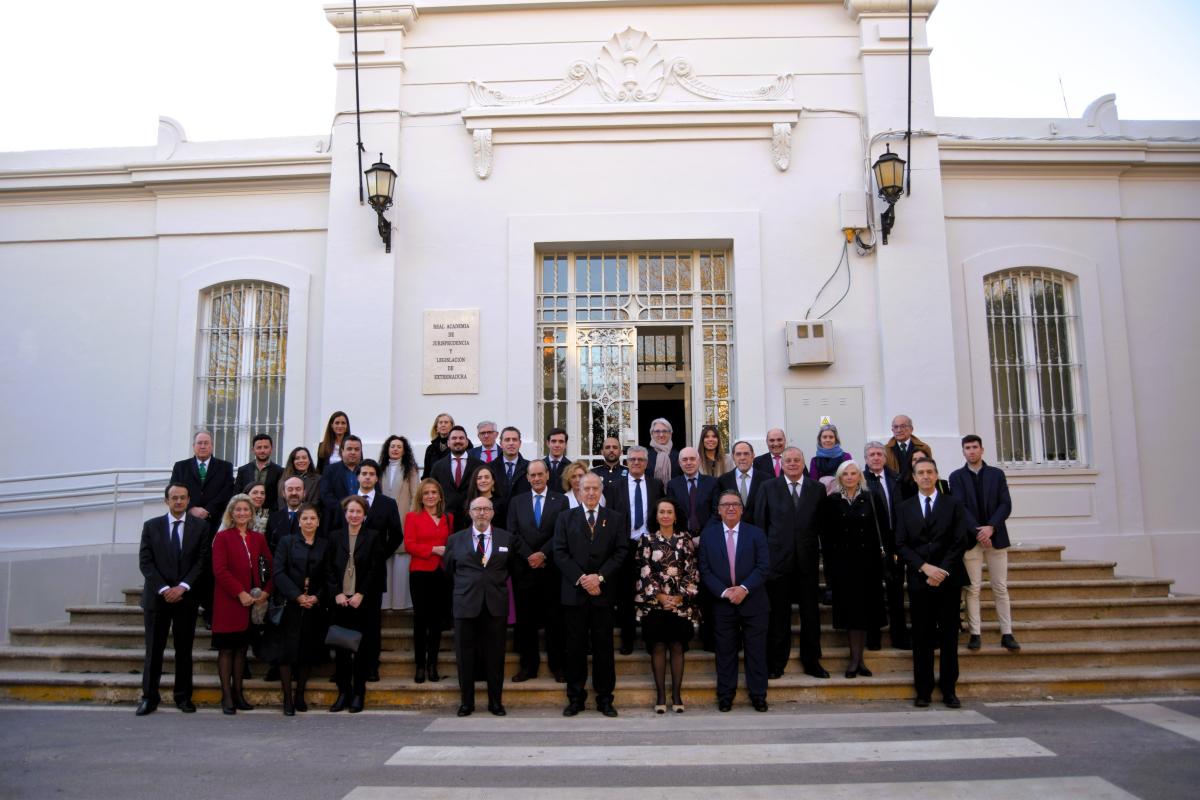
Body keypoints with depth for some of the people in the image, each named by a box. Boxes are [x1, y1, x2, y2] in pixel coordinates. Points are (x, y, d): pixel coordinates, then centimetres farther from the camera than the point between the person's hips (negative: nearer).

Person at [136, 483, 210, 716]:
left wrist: (182, 587, -12)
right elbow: (145, 562, -1)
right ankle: (149, 697, 12)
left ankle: (183, 697, 14)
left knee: (184, 649, 6)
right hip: (157, 596, 0)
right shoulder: (151, 526, 5)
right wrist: (164, 589, -11)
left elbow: (202, 561, -1)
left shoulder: (200, 527, 3)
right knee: (154, 649, 3)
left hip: (186, 597, 0)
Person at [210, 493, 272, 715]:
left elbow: (270, 567, 10)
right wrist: (240, 593, -16)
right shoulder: (222, 537, -1)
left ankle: (238, 692, 17)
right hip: (228, 602, -4)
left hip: (252, 602, 4)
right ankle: (226, 695, 7)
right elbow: (220, 570, -10)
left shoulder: (259, 538, 11)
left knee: (242, 647, 10)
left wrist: (266, 591, -5)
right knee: (226, 648, 1)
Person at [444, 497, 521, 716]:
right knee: (465, 656, 6)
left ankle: (495, 701, 19)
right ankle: (466, 701, 19)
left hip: (496, 605, 0)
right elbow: (448, 569, 16)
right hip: (466, 605, 0)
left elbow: (513, 566, 17)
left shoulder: (507, 539, 5)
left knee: (495, 655, 6)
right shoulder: (456, 540, 5)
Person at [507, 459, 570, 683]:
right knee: (525, 618, 5)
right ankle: (528, 665, 14)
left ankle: (558, 665, 11)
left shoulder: (560, 501, 5)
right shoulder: (516, 501, 10)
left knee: (554, 618, 3)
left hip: (551, 568, -1)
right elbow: (512, 533, 2)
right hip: (524, 568, 2)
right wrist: (530, 557, -9)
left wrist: (542, 554, -12)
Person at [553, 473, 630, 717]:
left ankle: (604, 698, 14)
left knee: (604, 646, 5)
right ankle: (575, 697, 15)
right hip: (574, 593, 0)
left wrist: (599, 576, -12)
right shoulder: (565, 518, 7)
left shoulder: (615, 519, 8)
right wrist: (581, 578, -12)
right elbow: (560, 553, -1)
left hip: (603, 592, 0)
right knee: (575, 646, 6)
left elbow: (621, 552, 0)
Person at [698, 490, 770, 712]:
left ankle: (758, 695, 17)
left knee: (756, 651, 5)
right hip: (722, 603, 0)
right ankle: (725, 696, 18)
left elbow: (763, 566, -5)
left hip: (753, 602, 0)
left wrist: (744, 588, -17)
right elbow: (705, 570, -1)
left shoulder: (756, 533, 2)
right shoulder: (708, 535, 3)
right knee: (725, 652, 7)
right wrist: (724, 592, -13)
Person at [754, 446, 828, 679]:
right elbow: (760, 522, 2)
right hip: (778, 559, -1)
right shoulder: (768, 487, 2)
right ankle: (776, 663, 16)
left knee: (811, 613, 8)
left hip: (808, 560, 1)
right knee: (778, 615, 5)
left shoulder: (818, 489, 6)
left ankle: (811, 662, 22)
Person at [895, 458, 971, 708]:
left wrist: (942, 571, -11)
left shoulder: (953, 504, 6)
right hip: (919, 580, 1)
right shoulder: (905, 508, 9)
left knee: (949, 636, 4)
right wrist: (924, 567, -11)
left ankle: (948, 689, 12)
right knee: (922, 637, 2)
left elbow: (960, 541, -1)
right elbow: (901, 544, 3)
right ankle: (923, 690, 9)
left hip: (949, 579, 0)